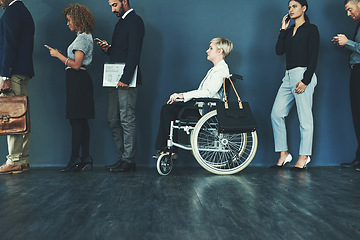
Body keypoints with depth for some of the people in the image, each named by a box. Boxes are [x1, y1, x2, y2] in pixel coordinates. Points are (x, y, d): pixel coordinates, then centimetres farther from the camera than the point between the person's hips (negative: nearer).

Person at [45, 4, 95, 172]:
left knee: (76, 120, -9)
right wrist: (59, 54, 16)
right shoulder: (84, 37, 19)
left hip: (78, 81, -10)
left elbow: (76, 64, -18)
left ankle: (74, 160, -5)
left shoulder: (82, 38, -11)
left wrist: (58, 55, -10)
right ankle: (85, 158, 14)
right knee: (81, 121, 9)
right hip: (79, 80, 10)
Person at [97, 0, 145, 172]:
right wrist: (107, 48, 5)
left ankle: (128, 161, 1)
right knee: (113, 120, 10)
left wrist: (125, 79, -23)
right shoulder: (120, 22, 23)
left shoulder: (135, 21, -7)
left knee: (127, 120, -6)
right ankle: (123, 157, 17)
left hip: (126, 80, -10)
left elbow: (134, 52, -17)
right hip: (115, 80, 10)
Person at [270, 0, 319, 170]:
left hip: (303, 74, -7)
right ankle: (284, 154, 9)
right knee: (276, 114, 1)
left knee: (304, 118, -2)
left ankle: (304, 156, 8)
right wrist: (283, 29, 8)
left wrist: (305, 80, -17)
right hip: (289, 76, 8)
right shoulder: (289, 31, 19)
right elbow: (279, 50, 7)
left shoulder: (311, 29, -1)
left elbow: (313, 57, -8)